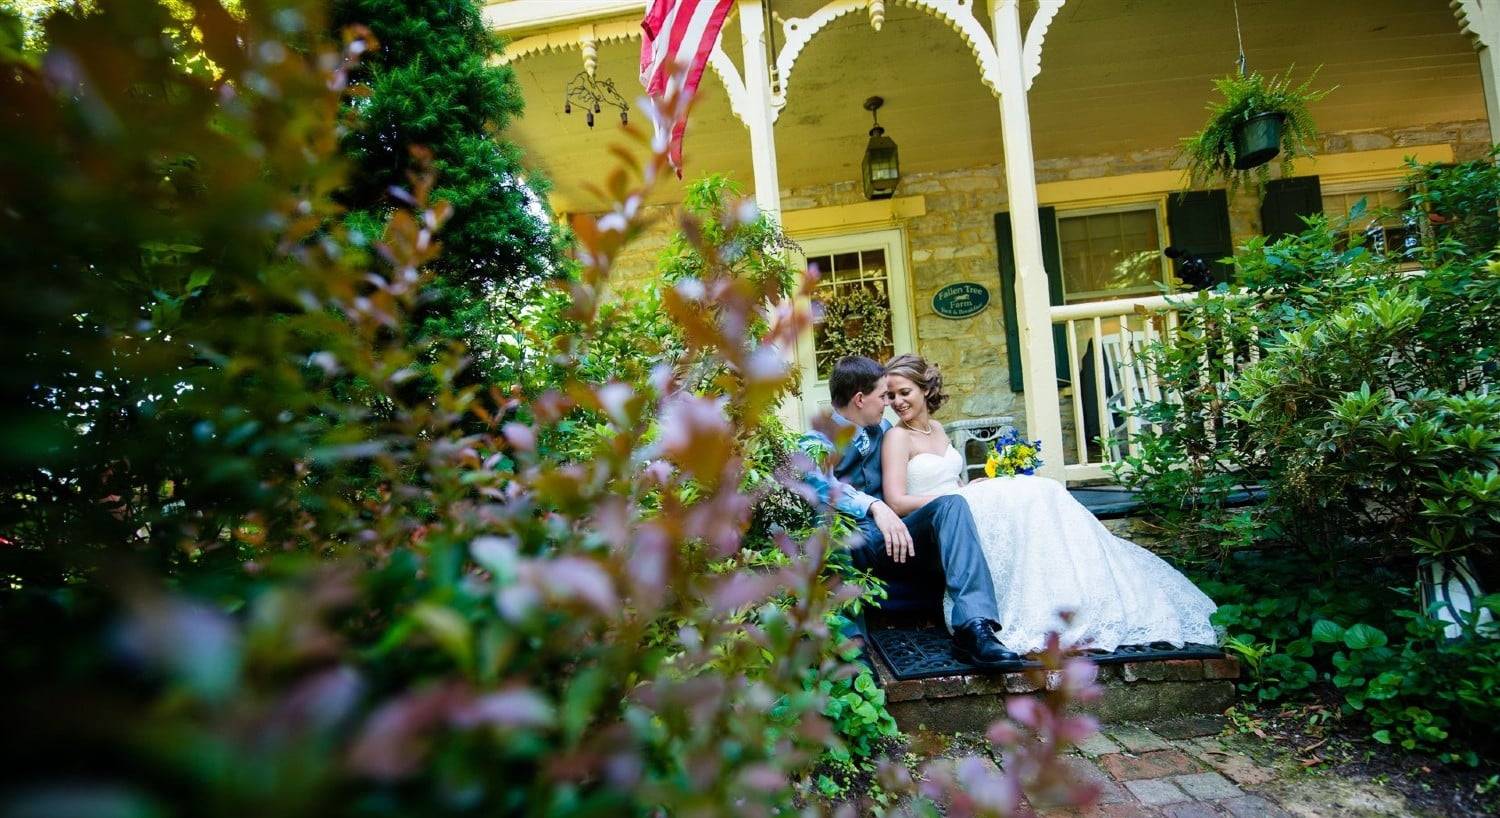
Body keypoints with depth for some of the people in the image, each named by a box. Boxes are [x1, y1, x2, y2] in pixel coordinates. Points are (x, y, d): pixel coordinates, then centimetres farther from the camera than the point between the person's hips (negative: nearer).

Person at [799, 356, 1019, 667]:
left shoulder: (882, 430, 20)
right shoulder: (818, 442, 0)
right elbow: (821, 487, -23)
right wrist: (875, 507, -37)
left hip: (890, 535, 5)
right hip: (855, 542, -5)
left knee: (951, 505, -23)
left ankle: (974, 626, -38)